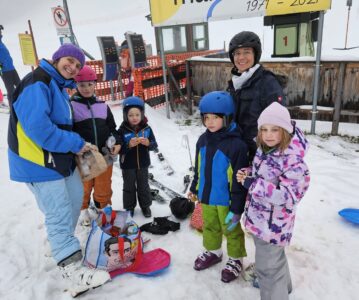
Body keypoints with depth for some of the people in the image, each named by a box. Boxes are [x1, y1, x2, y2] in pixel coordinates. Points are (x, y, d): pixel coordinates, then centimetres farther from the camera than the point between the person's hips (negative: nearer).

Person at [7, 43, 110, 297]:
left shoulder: (59, 86, 15)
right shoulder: (37, 83, -19)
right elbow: (37, 127, -29)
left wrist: (77, 144, 4)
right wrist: (75, 143, -20)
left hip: (60, 158, 11)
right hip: (38, 161, -10)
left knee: (75, 196, 21)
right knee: (60, 214, -8)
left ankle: (60, 243, 42)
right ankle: (73, 270, 2)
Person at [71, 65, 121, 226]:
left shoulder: (102, 105, 8)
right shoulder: (71, 105, -5)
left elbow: (112, 127, 14)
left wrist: (116, 143, -2)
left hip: (104, 154, 3)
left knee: (104, 186, 13)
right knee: (84, 186, 14)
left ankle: (105, 209, 35)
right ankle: (83, 209, 37)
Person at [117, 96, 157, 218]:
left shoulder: (146, 128, -6)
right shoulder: (122, 130, -13)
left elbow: (154, 145, -4)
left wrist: (148, 143, -26)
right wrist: (129, 145, -31)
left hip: (143, 164, 2)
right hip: (127, 165, -2)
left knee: (143, 186, 17)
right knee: (129, 187, 14)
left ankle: (145, 206, 35)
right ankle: (129, 207, 32)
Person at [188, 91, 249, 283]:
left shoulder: (236, 144, -23)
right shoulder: (203, 140, -1)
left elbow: (239, 180, -20)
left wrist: (236, 208, -18)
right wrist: (195, 188, 18)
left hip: (226, 199, -6)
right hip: (207, 196, 6)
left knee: (231, 229, 14)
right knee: (209, 226, 24)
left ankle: (235, 259, 36)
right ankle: (212, 252, 48)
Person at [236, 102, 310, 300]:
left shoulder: (293, 159, -26)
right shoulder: (263, 150, 0)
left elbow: (286, 196, -28)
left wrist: (252, 184, -29)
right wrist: (247, 175, -6)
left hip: (272, 223, -8)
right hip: (259, 218, 9)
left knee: (267, 266, 7)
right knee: (274, 257, 30)